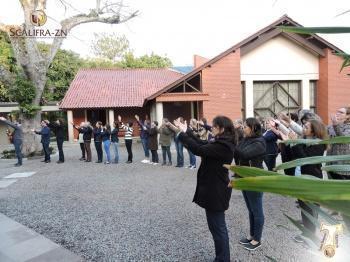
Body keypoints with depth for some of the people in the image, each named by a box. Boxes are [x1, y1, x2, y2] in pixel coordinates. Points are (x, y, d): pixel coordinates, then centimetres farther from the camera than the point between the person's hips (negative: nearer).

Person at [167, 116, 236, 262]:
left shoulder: (222, 146, -24)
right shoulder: (222, 143, 7)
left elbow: (198, 149, -28)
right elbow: (202, 143, 10)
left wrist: (182, 133, -19)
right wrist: (185, 131, 4)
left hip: (216, 192, -11)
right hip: (215, 189, 11)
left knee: (217, 227, 5)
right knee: (218, 226, 22)